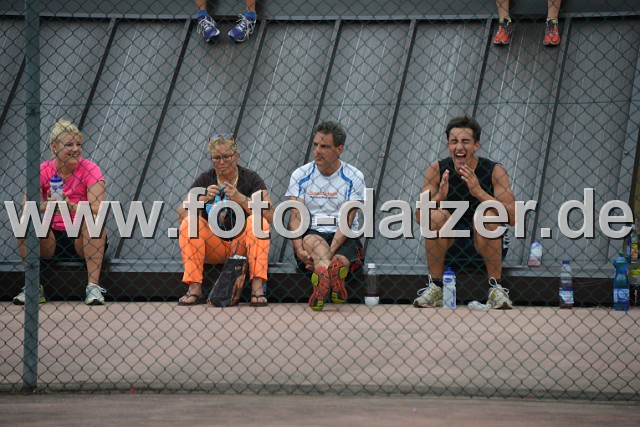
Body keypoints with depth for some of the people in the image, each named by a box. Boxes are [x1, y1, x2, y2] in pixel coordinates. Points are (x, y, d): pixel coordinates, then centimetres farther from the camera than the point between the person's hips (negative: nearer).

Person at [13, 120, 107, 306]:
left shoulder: (90, 170, -7)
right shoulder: (43, 170, -2)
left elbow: (97, 210, -22)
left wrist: (70, 206, -39)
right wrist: (46, 206, -36)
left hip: (82, 241, -2)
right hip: (50, 241, 2)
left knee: (94, 218, -31)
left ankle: (93, 286, -34)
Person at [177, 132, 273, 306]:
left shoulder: (251, 179, 0)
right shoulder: (205, 180, 4)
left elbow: (270, 215, -15)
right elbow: (181, 215, -8)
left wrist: (240, 199, -27)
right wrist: (203, 199, -25)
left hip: (242, 246, -1)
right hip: (213, 249, 1)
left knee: (258, 220, -27)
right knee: (190, 221, -23)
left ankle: (257, 288, -35)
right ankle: (195, 290, -28)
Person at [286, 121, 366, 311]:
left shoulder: (353, 177, 2)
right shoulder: (300, 175, 8)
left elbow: (346, 220, -8)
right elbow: (296, 216, -4)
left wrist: (331, 251, -24)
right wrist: (299, 249, -24)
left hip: (343, 238, 1)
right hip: (311, 233, 0)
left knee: (341, 261, -35)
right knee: (311, 240, -37)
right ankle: (333, 281, -66)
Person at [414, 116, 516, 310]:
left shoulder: (494, 171, -12)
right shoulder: (437, 170, -7)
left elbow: (512, 219, -23)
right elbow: (419, 217, -12)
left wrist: (480, 193, -35)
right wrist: (439, 197, -33)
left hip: (484, 241, -1)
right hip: (448, 240, 1)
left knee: (488, 217, -30)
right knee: (436, 215, -26)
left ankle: (496, 288, -20)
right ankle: (435, 287, -16)